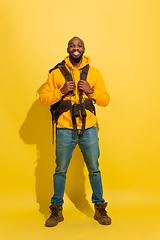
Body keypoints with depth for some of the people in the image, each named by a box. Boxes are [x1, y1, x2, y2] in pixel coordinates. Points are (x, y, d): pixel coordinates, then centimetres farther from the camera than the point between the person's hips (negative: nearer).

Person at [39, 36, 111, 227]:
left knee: (94, 169, 8)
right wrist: (61, 91, -12)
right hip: (65, 129, 0)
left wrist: (91, 90, -10)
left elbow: (105, 100, 8)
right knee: (60, 170, 8)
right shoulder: (57, 73, 5)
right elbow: (43, 99, 3)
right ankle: (57, 210, 25)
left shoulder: (94, 73, 8)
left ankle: (99, 209, 25)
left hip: (89, 129, 1)